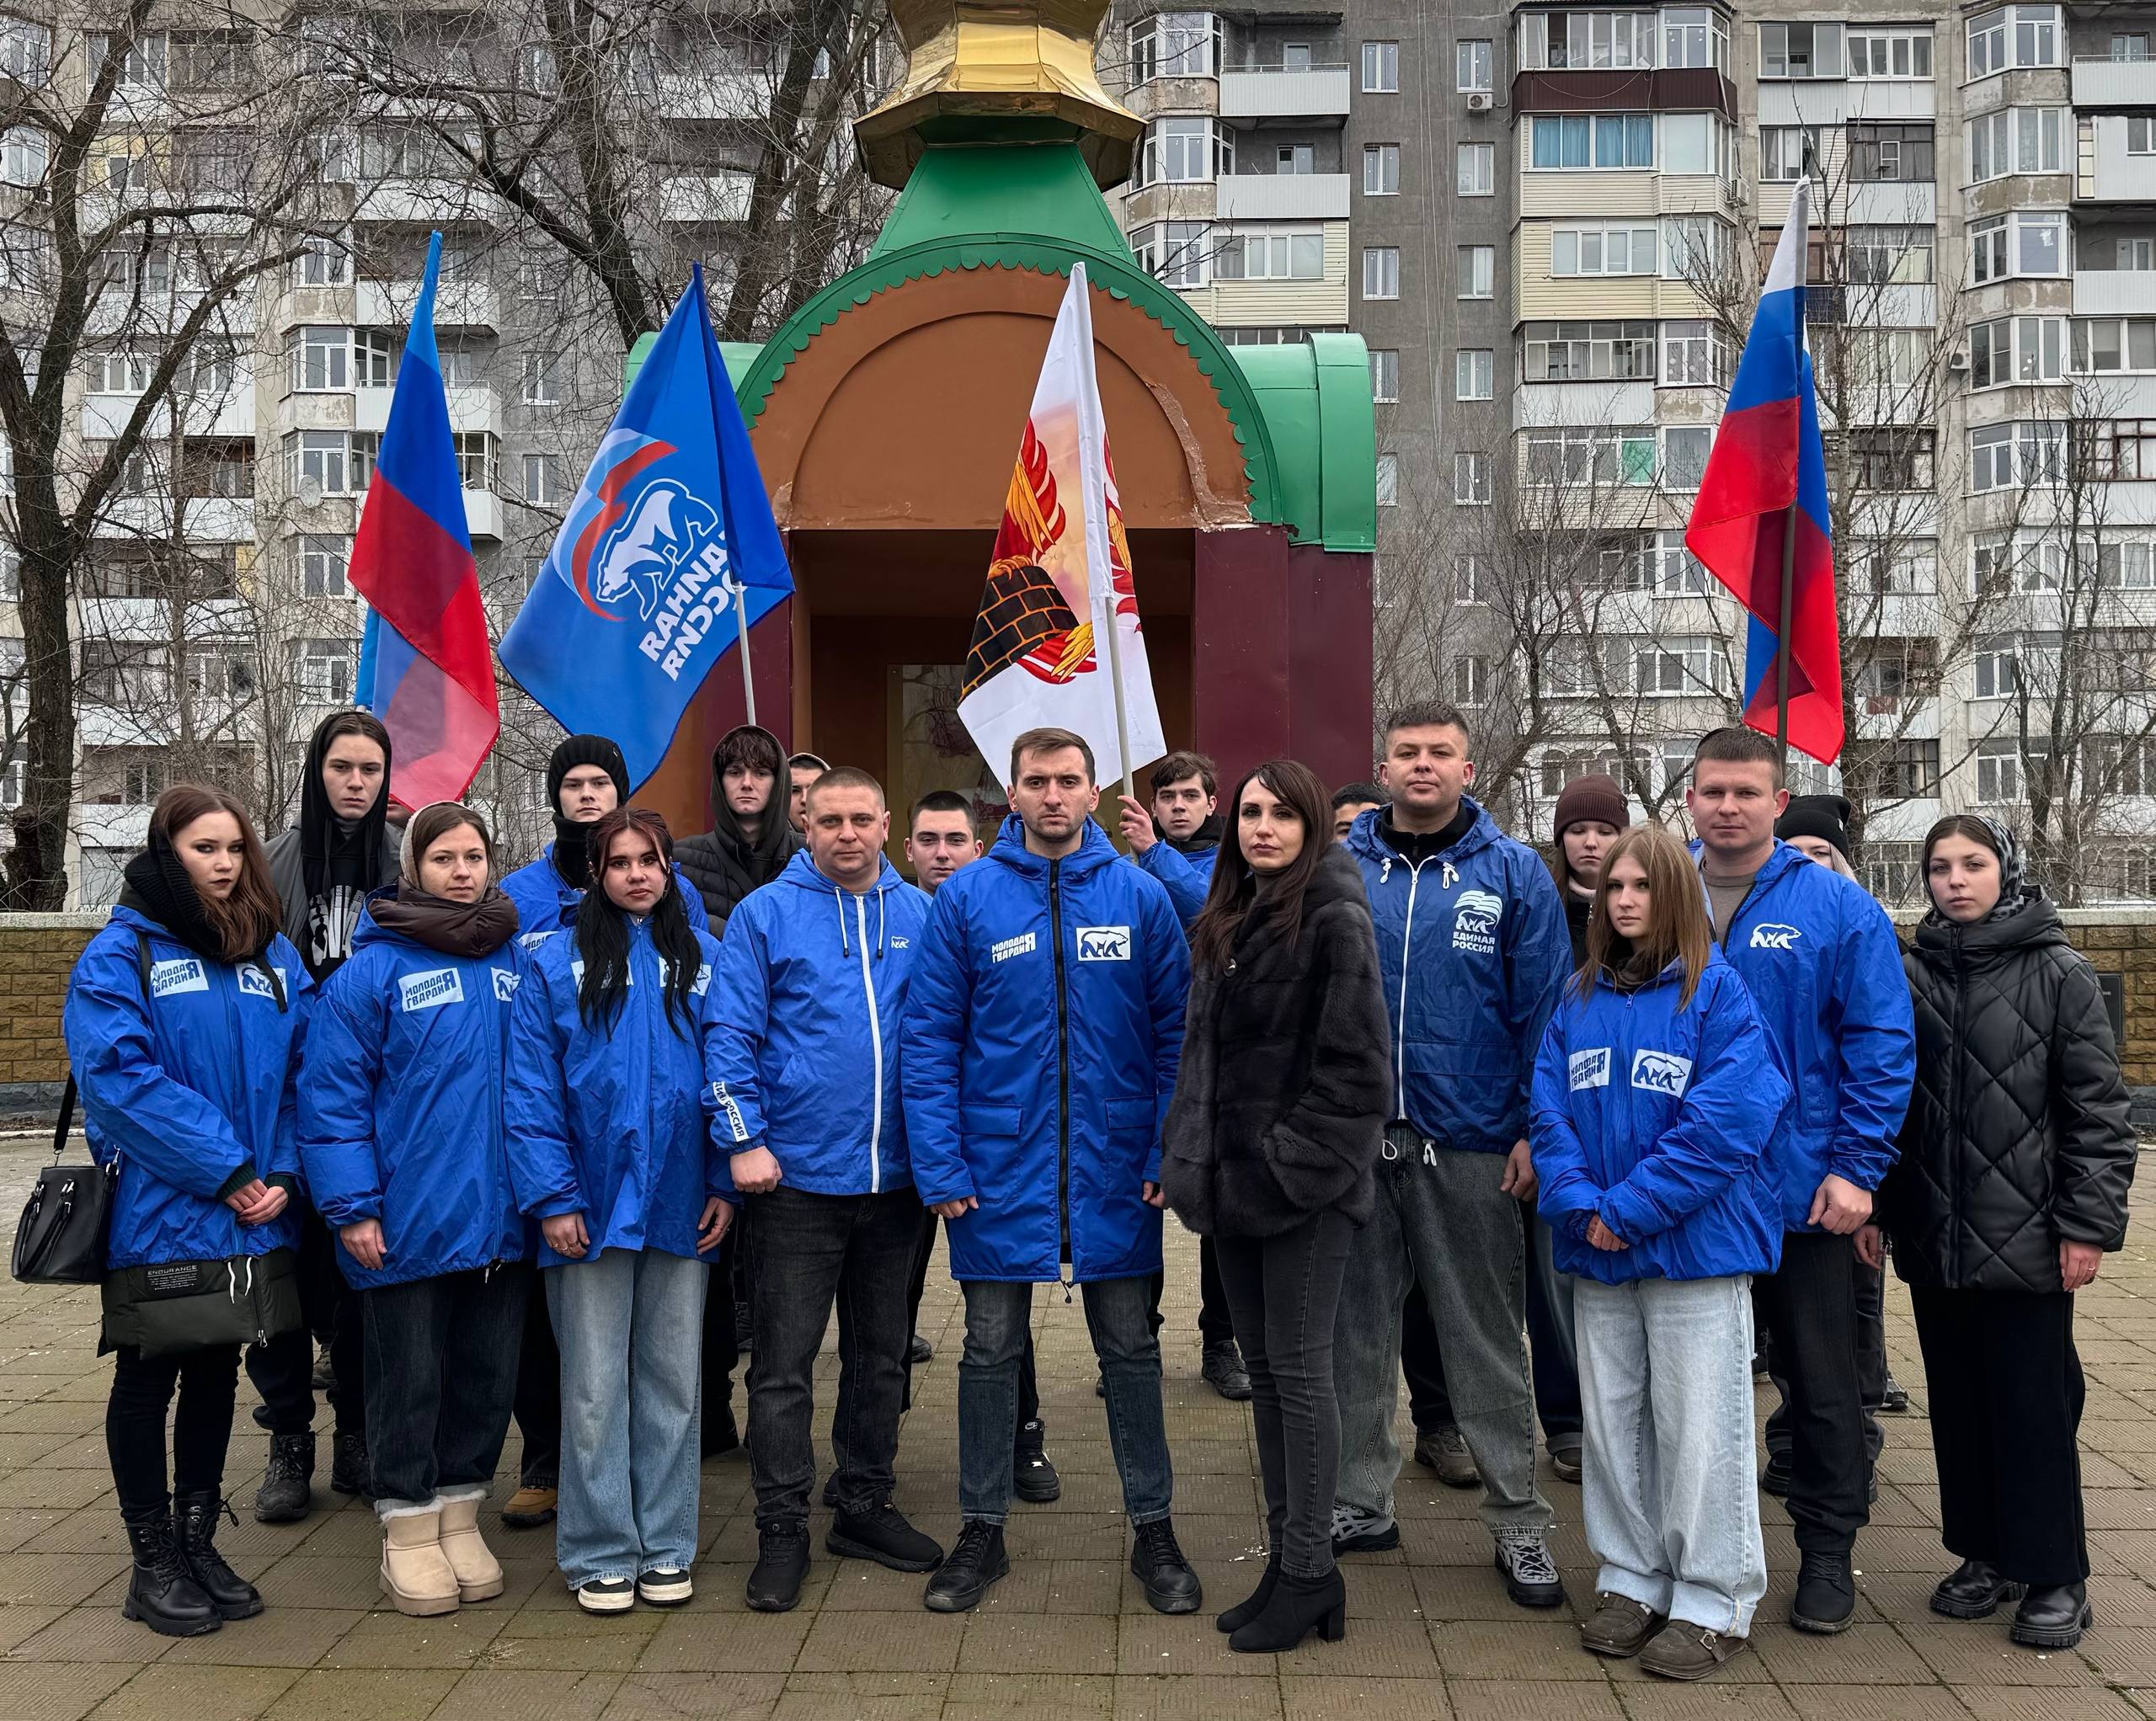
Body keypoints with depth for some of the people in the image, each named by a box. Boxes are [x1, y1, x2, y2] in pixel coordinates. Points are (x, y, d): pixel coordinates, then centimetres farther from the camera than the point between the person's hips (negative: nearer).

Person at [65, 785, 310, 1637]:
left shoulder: (275, 957, 9)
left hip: (252, 1221, 5)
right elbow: (118, 1075, -17)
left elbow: (303, 1073, 6)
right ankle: (151, 1563, 18)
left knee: (217, 1374, 14)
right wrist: (223, 1171, -19)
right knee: (148, 1382, 7)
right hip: (159, 1214, -5)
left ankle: (198, 1540, 26)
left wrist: (281, 1172, -10)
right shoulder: (120, 954, -7)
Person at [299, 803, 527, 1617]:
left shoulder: (517, 961, 7)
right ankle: (409, 1533, 22)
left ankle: (461, 1514, 29)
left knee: (487, 1375, 13)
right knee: (409, 1381, 8)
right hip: (409, 1224, -4)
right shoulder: (374, 969, -7)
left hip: (503, 1218, 4)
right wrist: (352, 1207, -13)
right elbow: (332, 1093, -9)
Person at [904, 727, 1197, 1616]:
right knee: (991, 1350, 10)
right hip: (999, 1167, 0)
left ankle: (1153, 1531, 25)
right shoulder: (966, 899, -3)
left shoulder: (1139, 896, -1)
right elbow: (929, 1038, -4)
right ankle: (982, 1532, 25)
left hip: (1113, 1167, 0)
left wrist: (1170, 1150, -7)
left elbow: (1176, 1032, 1)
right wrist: (941, 1166, -10)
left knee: (1130, 1348, 11)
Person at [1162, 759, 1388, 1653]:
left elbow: (1354, 1063, -15)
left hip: (1304, 1182, -8)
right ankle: (1285, 1561, 21)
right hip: (1236, 1176, 8)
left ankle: (1310, 1571, 8)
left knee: (1298, 1369, -3)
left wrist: (1294, 1155, -16)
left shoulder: (1334, 919, -10)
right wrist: (1188, 1157, 12)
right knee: (1263, 1370, 12)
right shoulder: (1224, 922, 14)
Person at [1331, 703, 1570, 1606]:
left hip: (1471, 1144, -2)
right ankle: (1359, 1501, 26)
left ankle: (1519, 1521, 17)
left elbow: (1543, 1010, -2)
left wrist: (1535, 1132, -8)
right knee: (1354, 1328, 12)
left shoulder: (1514, 873, 0)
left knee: (1486, 1337, 6)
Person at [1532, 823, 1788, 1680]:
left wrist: (1629, 1208, -16)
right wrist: (1578, 1203, -11)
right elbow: (1549, 1106, 5)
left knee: (1697, 1426, 1)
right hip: (1597, 1253, 5)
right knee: (1612, 1420, 12)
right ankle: (1632, 1580, 27)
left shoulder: (1718, 992, -7)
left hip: (1695, 1245, -5)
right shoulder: (1580, 997, 10)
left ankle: (1713, 1602, 15)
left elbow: (1724, 1120, -16)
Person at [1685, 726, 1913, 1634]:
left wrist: (1856, 1168, -12)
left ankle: (1827, 1552, 25)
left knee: (1821, 1381, 9)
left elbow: (1880, 1044, -7)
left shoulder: (1837, 907, -6)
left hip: (1801, 1189, -2)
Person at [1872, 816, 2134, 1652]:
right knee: (1958, 1404, 12)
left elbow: (2097, 1109, -5)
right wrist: (1874, 1203, 7)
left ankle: (2054, 1575, 15)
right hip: (1934, 1238, 4)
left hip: (2025, 1240, -4)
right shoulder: (1912, 974, 7)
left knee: (2033, 1407, 2)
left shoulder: (2059, 974, -4)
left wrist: (2088, 1224, -10)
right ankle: (1986, 1553, 27)